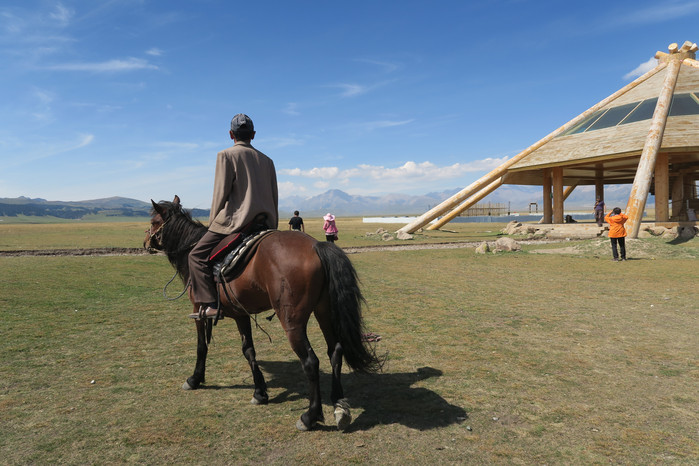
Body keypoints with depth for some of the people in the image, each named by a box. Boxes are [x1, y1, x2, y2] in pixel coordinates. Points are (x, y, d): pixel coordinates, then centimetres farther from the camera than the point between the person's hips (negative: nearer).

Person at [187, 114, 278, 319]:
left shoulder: (226, 155, -1)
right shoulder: (267, 160, 16)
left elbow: (221, 194, -5)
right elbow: (274, 197, 15)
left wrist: (212, 222, 6)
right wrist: (273, 227, 20)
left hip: (236, 220, -6)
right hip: (265, 223, 7)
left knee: (198, 255, 0)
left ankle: (209, 304, -12)